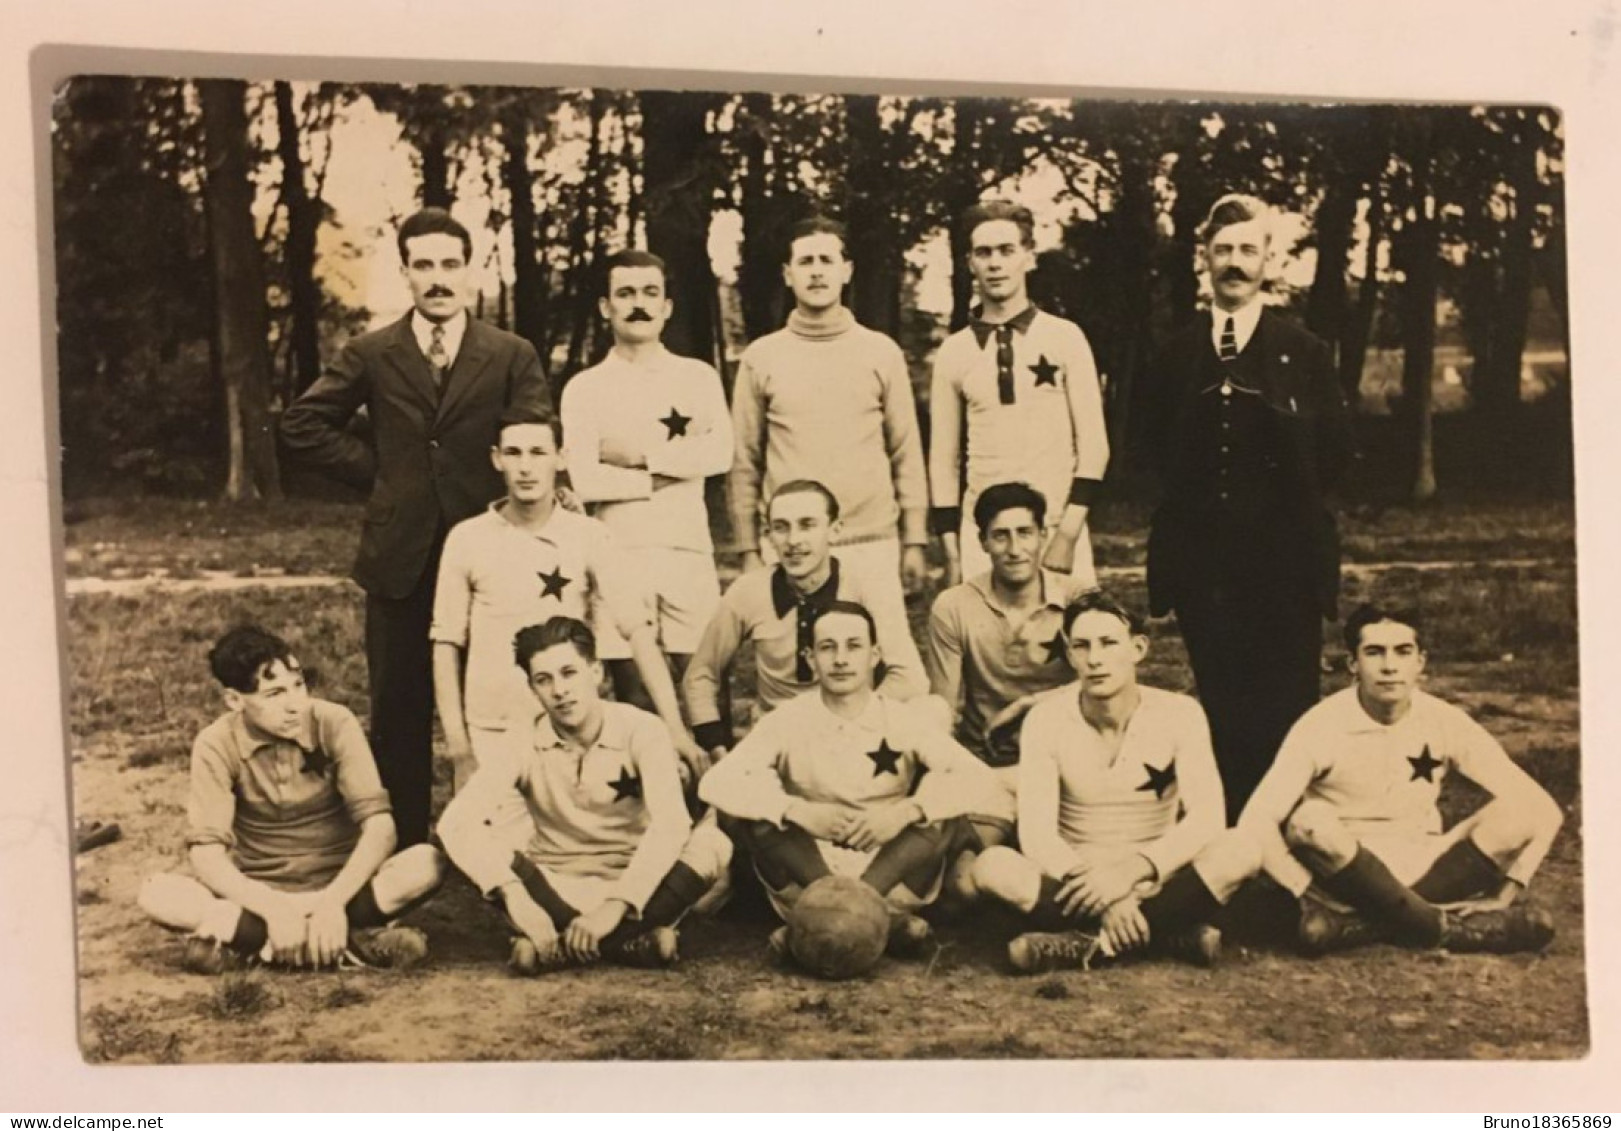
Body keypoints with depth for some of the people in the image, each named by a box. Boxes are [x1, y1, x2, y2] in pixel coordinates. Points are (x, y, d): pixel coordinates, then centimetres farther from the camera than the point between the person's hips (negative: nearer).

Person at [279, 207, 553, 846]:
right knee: (399, 713, 7)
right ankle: (402, 848, 15)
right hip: (400, 555, 1)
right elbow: (302, 426, 7)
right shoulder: (371, 355, 6)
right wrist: (376, 471, 3)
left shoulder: (513, 357, 3)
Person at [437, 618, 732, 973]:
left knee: (711, 843, -29)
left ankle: (564, 944, -28)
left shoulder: (641, 731, -12)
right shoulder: (523, 742, -9)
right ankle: (630, 941, -28)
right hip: (556, 890, 1)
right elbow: (457, 820, -23)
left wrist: (616, 905, -38)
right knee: (471, 839, -26)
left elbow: (670, 824, -27)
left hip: (632, 884, -1)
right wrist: (514, 897, -38)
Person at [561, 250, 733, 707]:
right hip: (618, 554, -1)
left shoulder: (699, 377, 11)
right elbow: (584, 480, -7)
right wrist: (668, 475, -5)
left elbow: (720, 452, -6)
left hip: (689, 552, 1)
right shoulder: (585, 388, 6)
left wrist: (639, 456, -8)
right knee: (631, 696, -1)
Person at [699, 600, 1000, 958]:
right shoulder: (788, 721, -2)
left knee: (954, 820, -23)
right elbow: (715, 783, -15)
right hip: (807, 875, 0)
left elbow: (977, 778, -13)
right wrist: (798, 811, -26)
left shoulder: (905, 720, 0)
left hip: (890, 876, 0)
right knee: (745, 812, -23)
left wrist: (905, 812, -27)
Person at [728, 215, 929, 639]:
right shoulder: (761, 358, 7)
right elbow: (745, 462, 9)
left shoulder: (882, 353, 8)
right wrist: (749, 549, 4)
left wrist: (915, 540, 4)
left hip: (873, 544, 0)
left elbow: (906, 453, 8)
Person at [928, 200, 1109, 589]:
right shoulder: (954, 351, 8)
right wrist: (951, 552, 5)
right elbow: (944, 459, 11)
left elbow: (1093, 444, 1)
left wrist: (1068, 533, -8)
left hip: (1057, 529, -1)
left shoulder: (1064, 338, 3)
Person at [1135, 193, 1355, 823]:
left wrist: (1278, 414, -8)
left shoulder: (1302, 352, 6)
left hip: (1284, 558, -2)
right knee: (1220, 706, 5)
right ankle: (1229, 833, 12)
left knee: (1285, 709, -2)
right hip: (1202, 559, 2)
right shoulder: (1177, 356, 12)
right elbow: (1158, 446, 14)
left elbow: (1335, 449, 2)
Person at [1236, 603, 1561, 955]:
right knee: (1311, 821, -34)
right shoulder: (1322, 727, -12)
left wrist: (1504, 898, -16)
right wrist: (1313, 896, -27)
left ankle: (1364, 923, -23)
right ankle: (1447, 927, -23)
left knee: (1521, 814, -20)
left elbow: (1542, 809, -6)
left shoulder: (1445, 722, -5)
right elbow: (1255, 825, -19)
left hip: (1422, 873, 3)